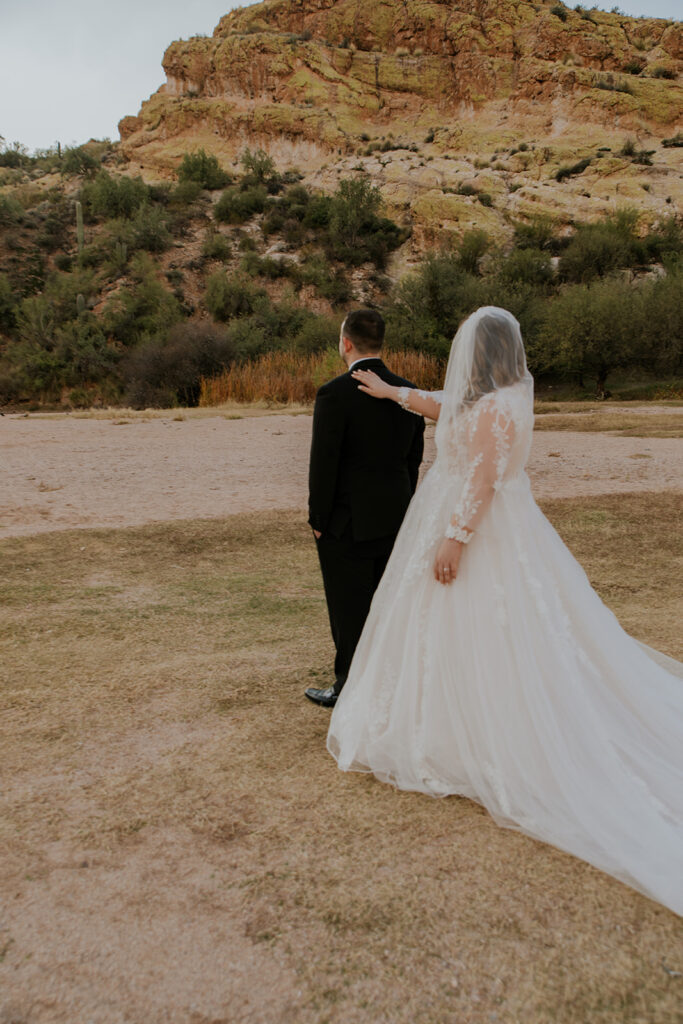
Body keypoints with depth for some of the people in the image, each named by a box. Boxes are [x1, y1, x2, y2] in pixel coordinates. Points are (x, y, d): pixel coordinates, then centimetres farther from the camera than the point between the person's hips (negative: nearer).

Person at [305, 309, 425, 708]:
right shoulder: (408, 391, 3)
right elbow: (413, 458, 9)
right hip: (394, 518, 7)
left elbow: (324, 464, -17)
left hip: (347, 522, -6)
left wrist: (318, 520, -6)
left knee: (350, 609, 7)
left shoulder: (335, 393, -17)